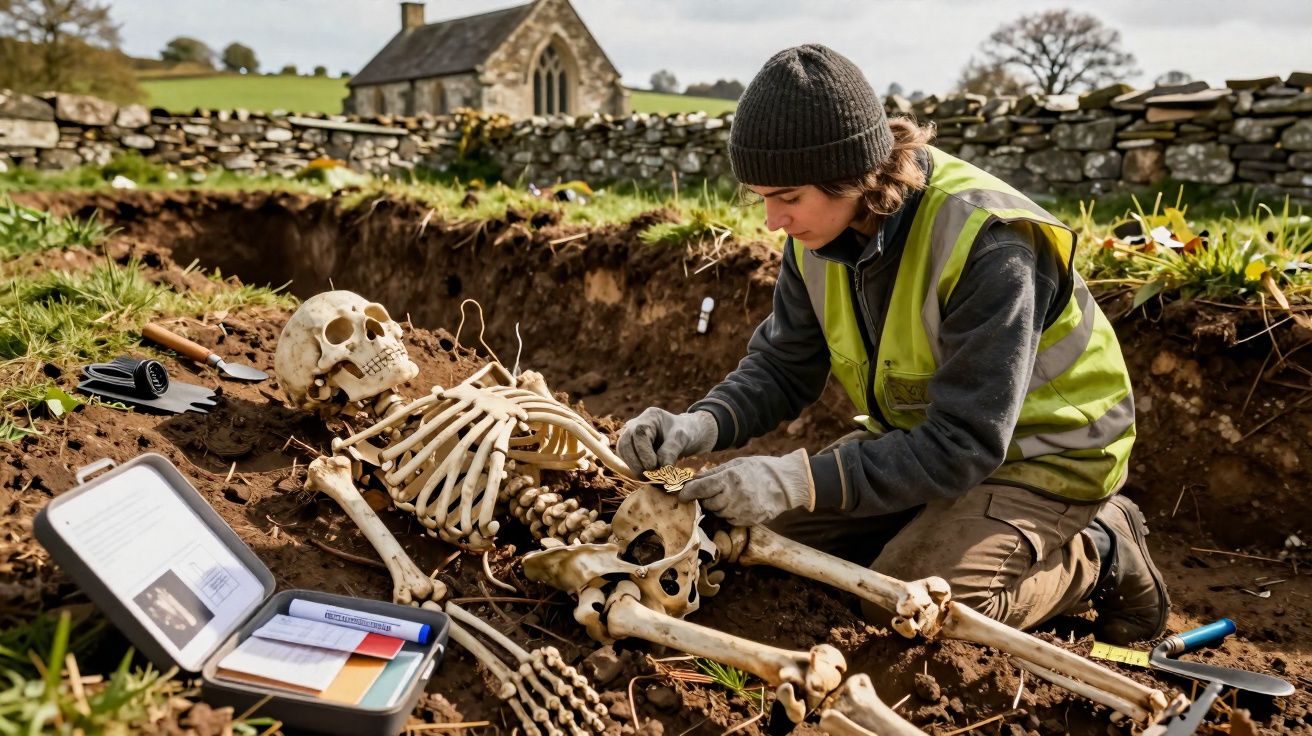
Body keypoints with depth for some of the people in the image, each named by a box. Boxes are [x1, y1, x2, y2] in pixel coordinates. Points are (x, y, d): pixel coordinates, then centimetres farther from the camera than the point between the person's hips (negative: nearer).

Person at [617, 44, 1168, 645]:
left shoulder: (988, 248, -33)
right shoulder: (820, 232, -10)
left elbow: (963, 445, -33)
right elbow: (780, 368, -2)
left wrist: (800, 481, -40)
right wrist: (701, 426, -23)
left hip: (1041, 451, -7)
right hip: (923, 437, 7)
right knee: (769, 533, -1)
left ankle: (1100, 558, 3)